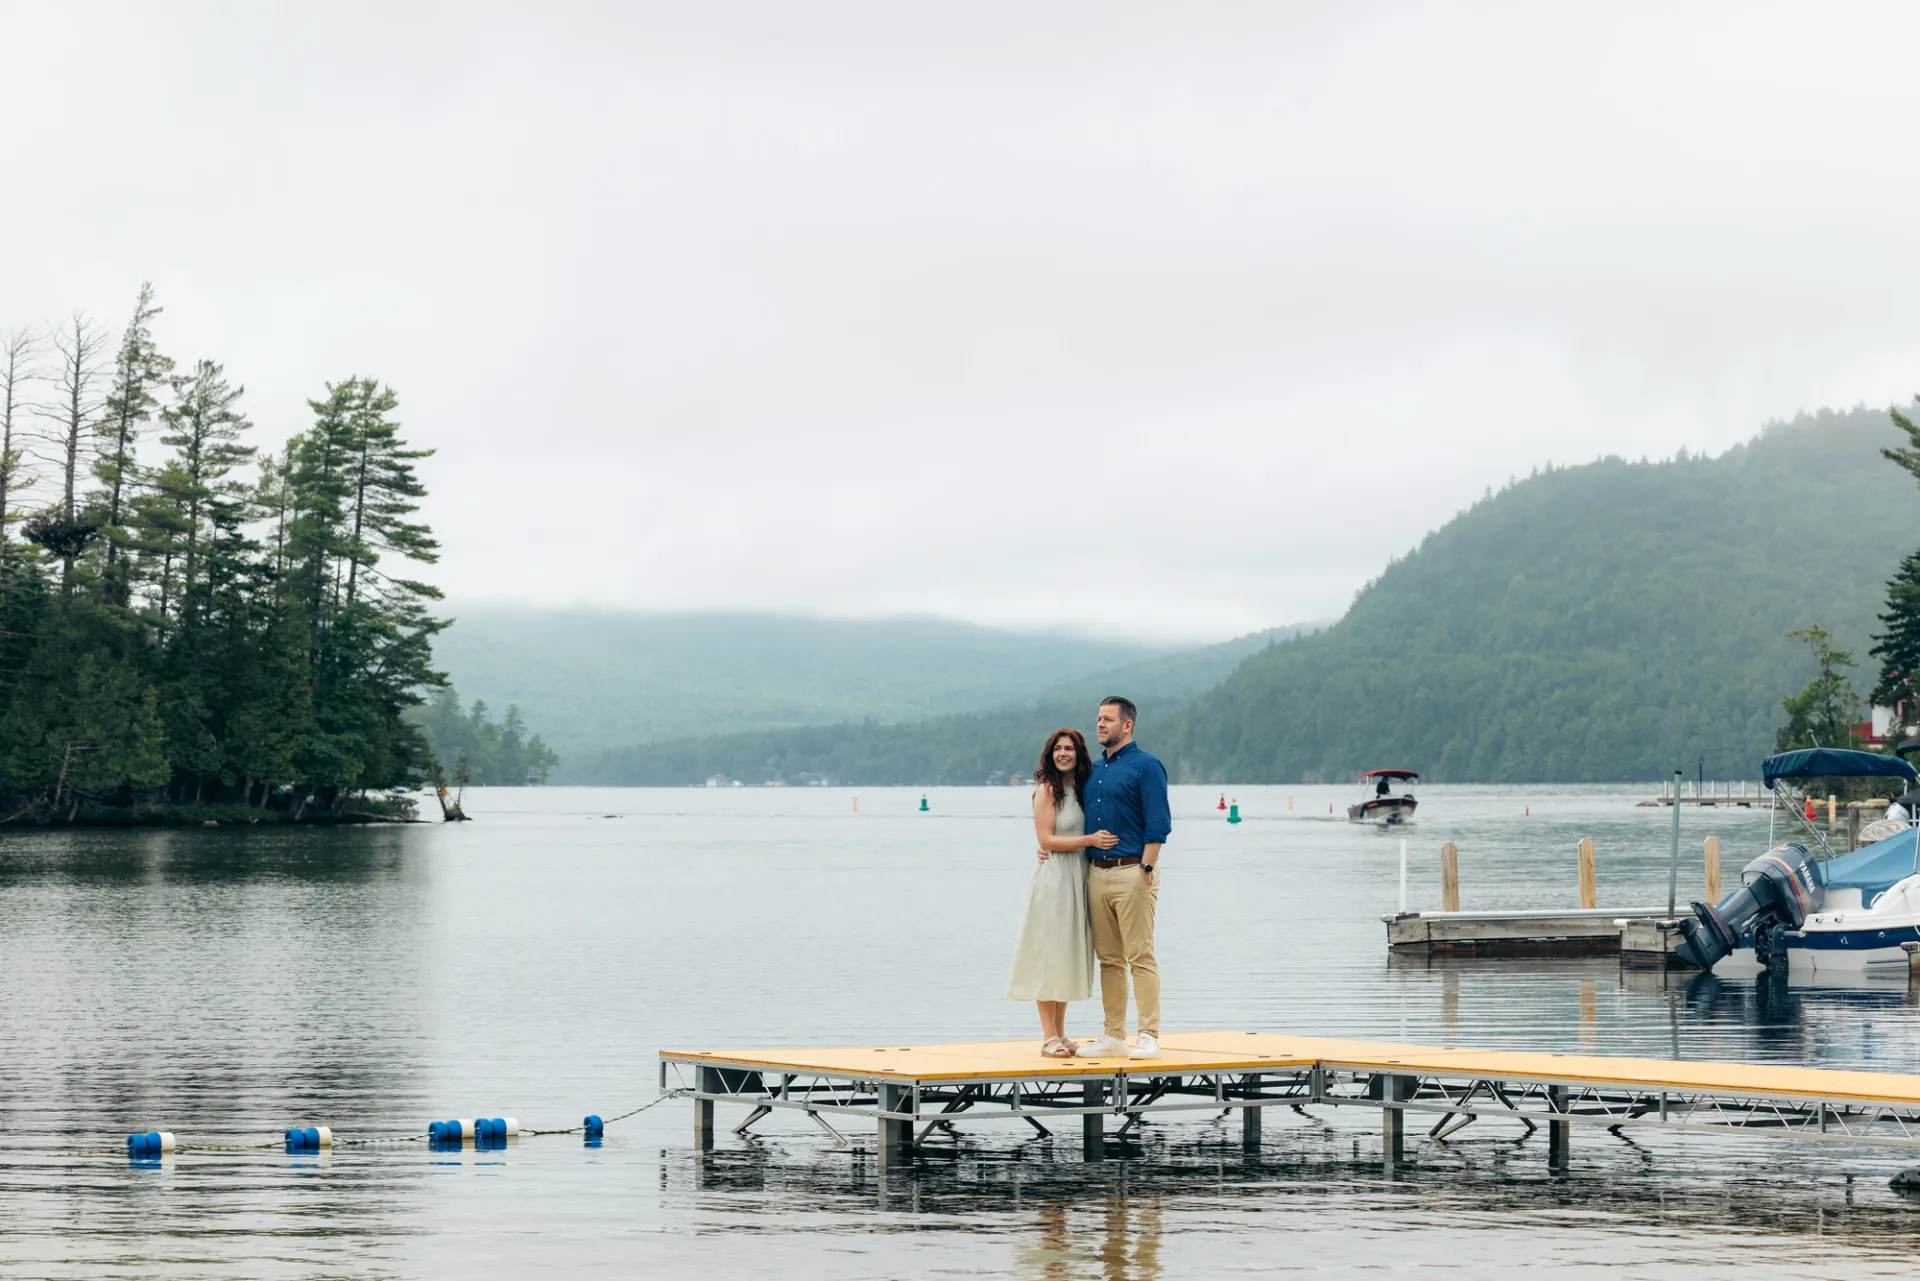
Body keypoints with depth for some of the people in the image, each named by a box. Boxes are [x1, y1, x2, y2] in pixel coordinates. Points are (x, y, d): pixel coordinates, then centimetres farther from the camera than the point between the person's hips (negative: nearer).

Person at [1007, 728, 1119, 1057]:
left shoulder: (1082, 788, 12)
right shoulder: (1047, 789, -7)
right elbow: (1046, 838, -12)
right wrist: (1090, 840, -17)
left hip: (1078, 878, 7)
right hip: (1054, 878, -7)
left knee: (1068, 956, 9)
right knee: (1049, 955, -6)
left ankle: (1061, 1035, 14)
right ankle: (1050, 1038, -5)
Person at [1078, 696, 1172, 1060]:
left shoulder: (1146, 767, -5)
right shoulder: (1093, 769, 17)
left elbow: (1158, 824, -10)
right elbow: (1082, 820, 26)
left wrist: (1146, 870, -16)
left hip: (1132, 872, -7)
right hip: (1097, 873, 7)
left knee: (1140, 957, -7)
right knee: (1109, 959, 9)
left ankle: (1148, 1036, -5)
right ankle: (1113, 1036, 12)